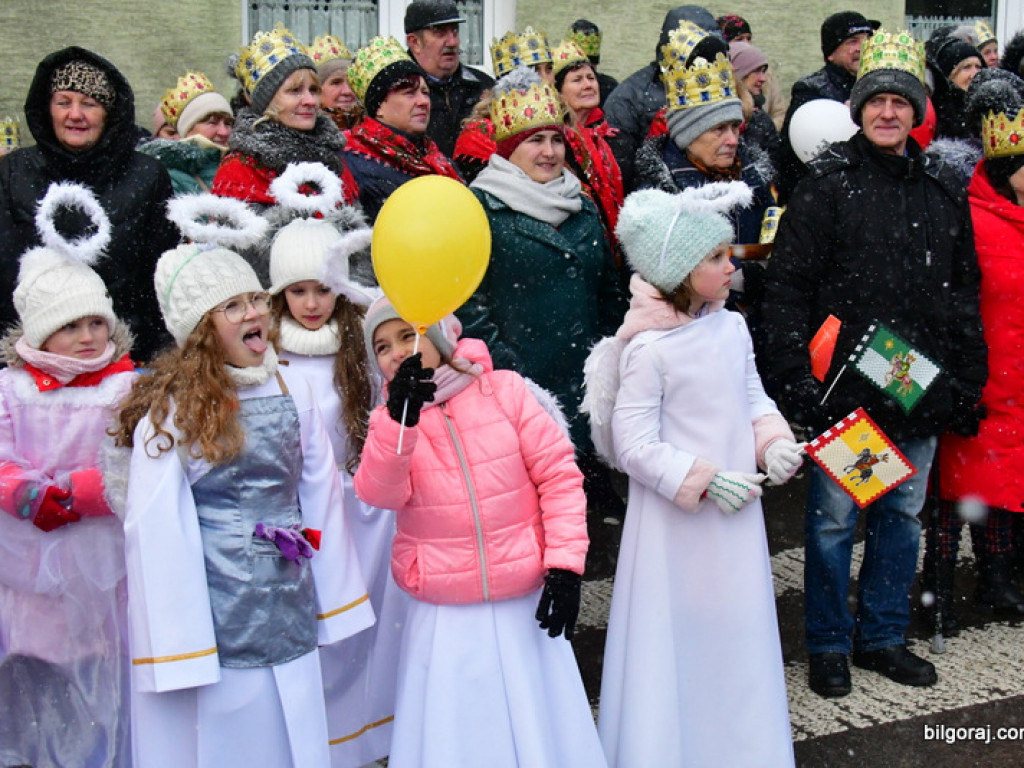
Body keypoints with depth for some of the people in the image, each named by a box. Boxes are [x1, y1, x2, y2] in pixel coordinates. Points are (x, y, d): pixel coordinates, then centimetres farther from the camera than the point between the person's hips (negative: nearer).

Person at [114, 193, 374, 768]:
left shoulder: (291, 389, 3)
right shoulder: (171, 412, -11)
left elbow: (320, 497, 9)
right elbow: (157, 530, -10)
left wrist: (335, 605, 12)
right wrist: (175, 650, -10)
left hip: (288, 613, 5)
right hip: (213, 618, -4)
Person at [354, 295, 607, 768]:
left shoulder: (504, 390, -3)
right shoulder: (389, 419, 3)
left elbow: (558, 473, -3)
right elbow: (378, 492, -16)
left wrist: (564, 564, -8)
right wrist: (400, 419, -32)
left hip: (526, 606, -1)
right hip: (444, 620, 1)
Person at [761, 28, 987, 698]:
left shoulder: (944, 190, 10)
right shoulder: (829, 183, -4)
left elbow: (965, 292, 15)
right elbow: (787, 286, -8)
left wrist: (968, 379, 10)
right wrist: (794, 377, -14)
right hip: (844, 387, -5)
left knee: (904, 512, 14)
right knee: (835, 517, 4)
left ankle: (883, 635, 30)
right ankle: (829, 644, 21)